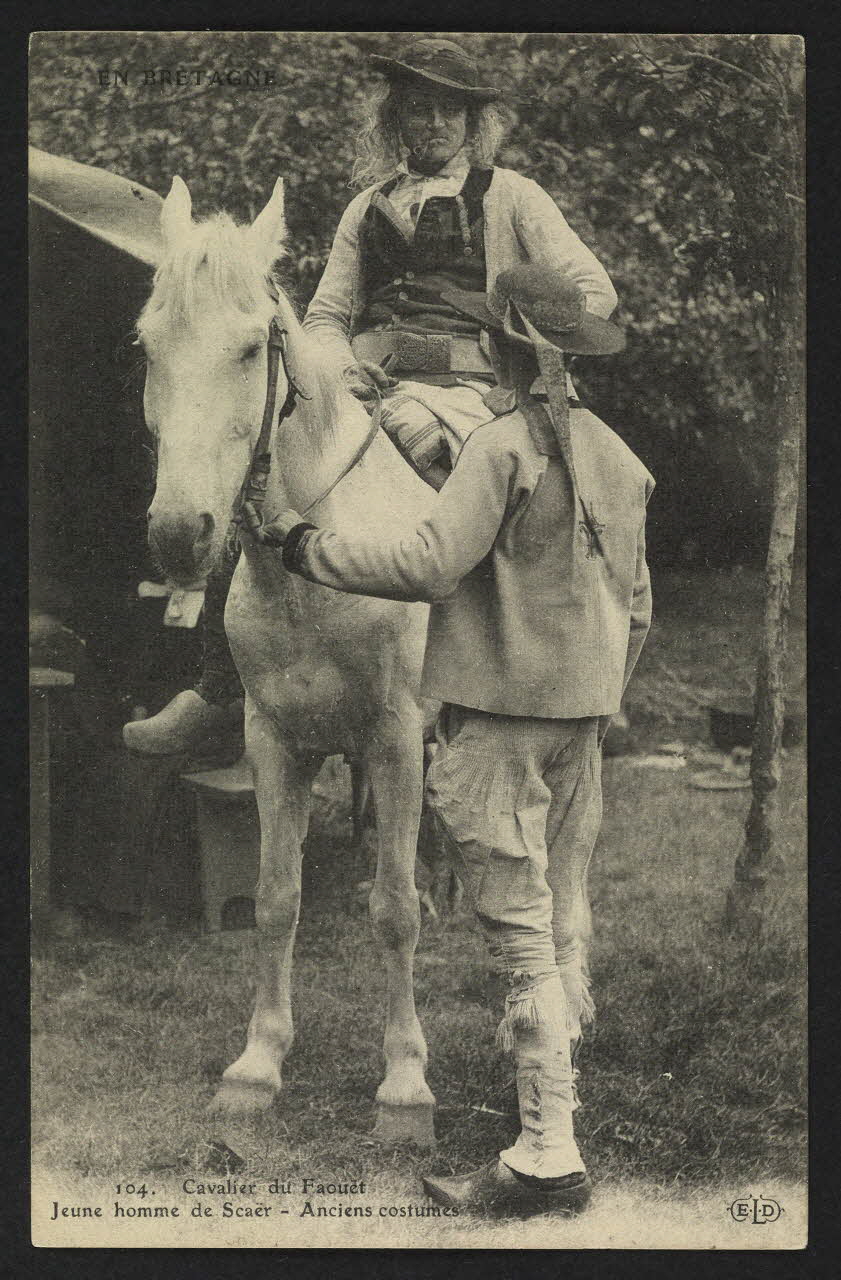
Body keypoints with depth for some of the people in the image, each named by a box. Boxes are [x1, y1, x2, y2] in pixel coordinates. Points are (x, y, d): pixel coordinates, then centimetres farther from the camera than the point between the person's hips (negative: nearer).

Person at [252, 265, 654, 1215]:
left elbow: (430, 564, -21)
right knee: (563, 928, 15)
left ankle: (547, 1157, -3)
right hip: (581, 714, 8)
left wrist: (307, 547, -10)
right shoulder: (616, 455, 12)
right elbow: (637, 608, 16)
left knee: (520, 931, -6)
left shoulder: (502, 444, -14)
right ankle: (553, 1109, 26)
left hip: (501, 711, -8)